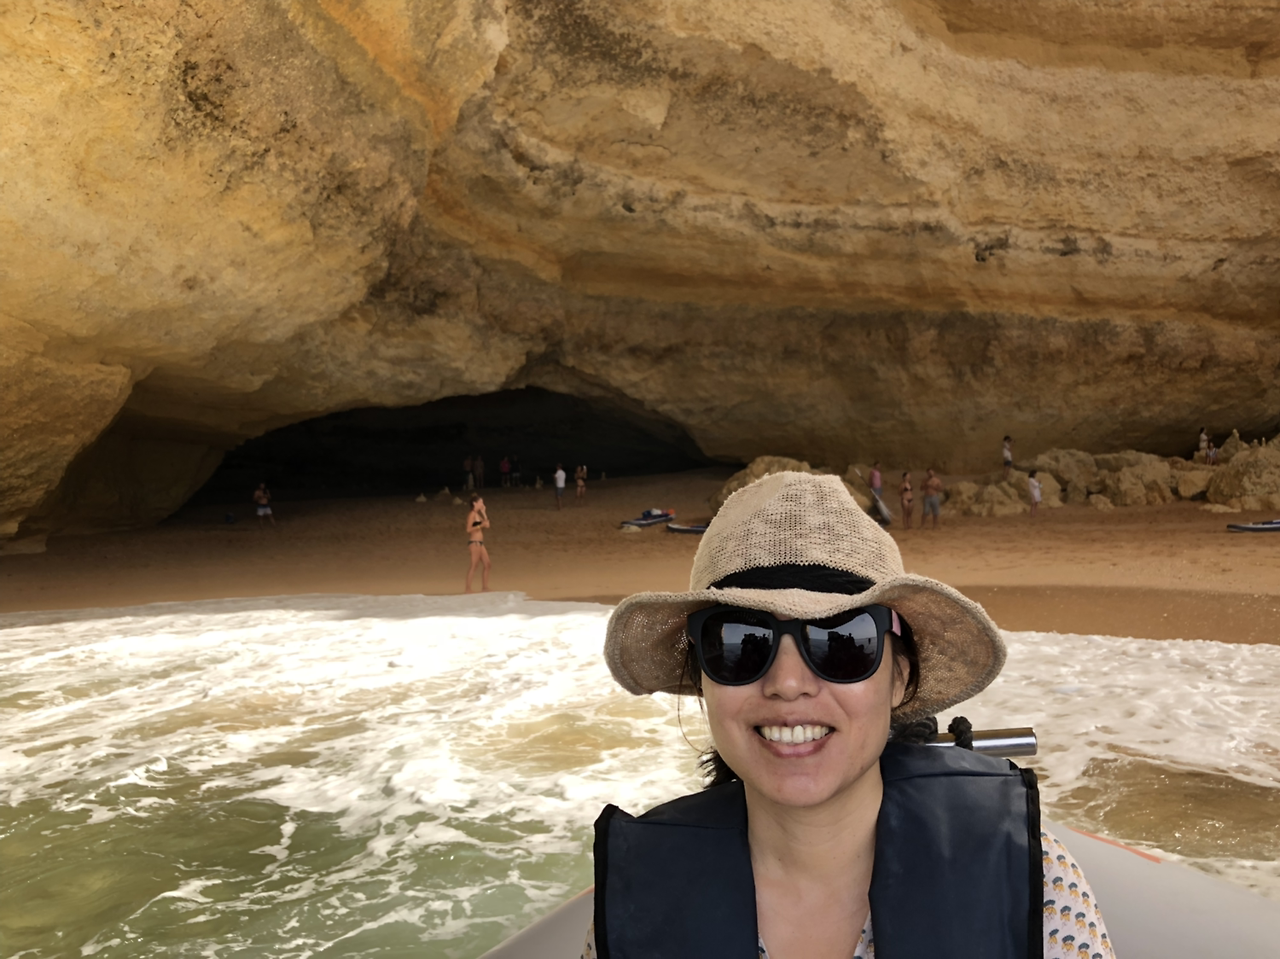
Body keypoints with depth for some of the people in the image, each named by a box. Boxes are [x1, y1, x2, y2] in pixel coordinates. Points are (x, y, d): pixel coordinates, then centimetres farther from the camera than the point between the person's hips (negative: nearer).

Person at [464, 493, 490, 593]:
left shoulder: (478, 514, 17)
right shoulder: (472, 514, -10)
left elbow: (487, 525, 13)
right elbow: (469, 529, -17)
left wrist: (484, 513, 10)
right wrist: (480, 526, -22)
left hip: (480, 543, 9)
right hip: (474, 542, -9)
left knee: (487, 564, 10)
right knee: (474, 565, -10)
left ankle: (484, 587, 17)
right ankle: (468, 588, -8)